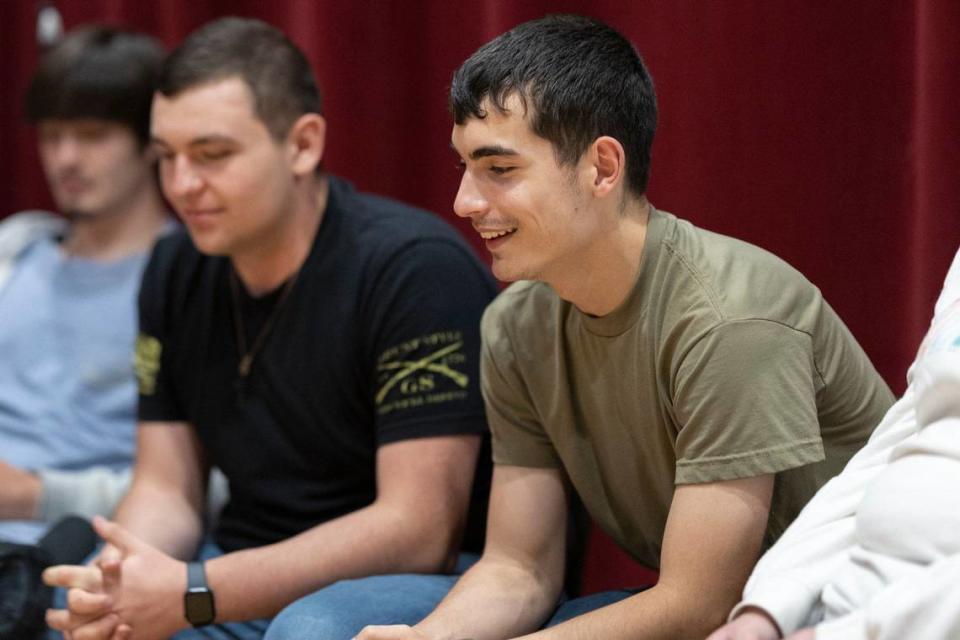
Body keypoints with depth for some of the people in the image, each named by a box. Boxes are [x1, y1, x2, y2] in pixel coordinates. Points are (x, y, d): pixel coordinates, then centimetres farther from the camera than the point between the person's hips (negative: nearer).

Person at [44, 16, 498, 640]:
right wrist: (111, 586, -17)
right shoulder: (176, 272, 6)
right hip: (248, 581, 6)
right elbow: (166, 488, 8)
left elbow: (418, 531, -21)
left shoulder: (416, 268, -17)